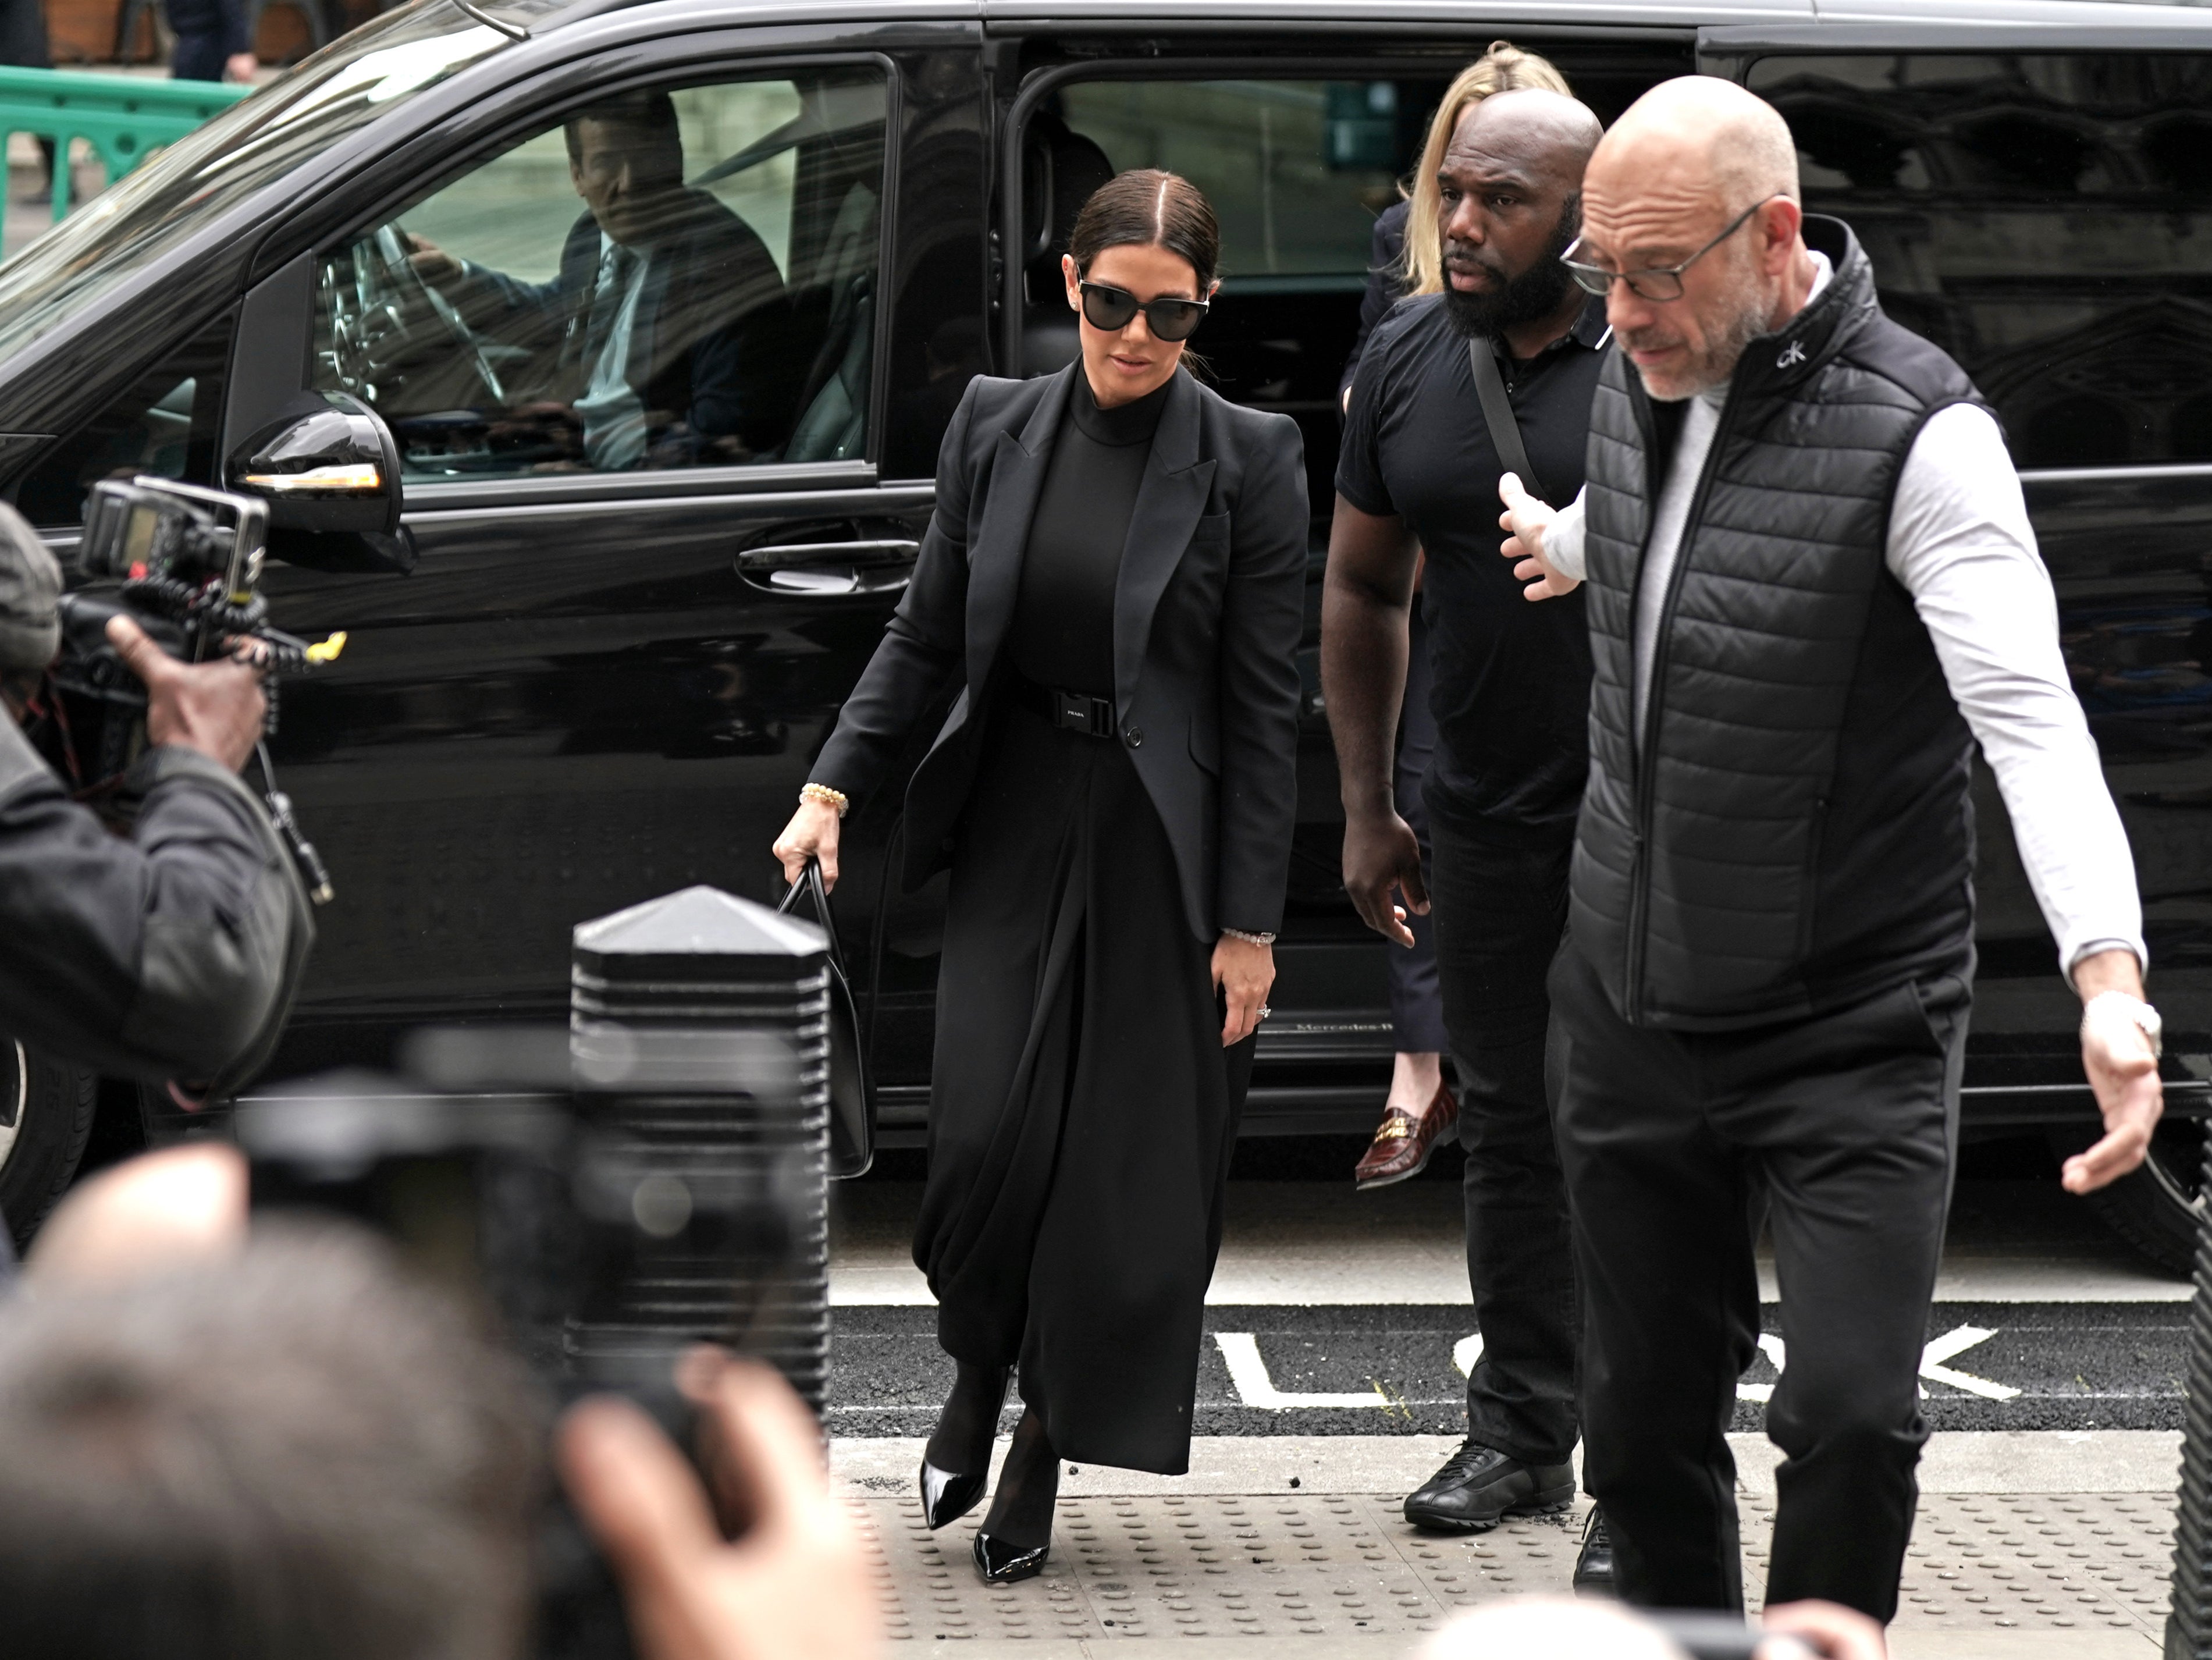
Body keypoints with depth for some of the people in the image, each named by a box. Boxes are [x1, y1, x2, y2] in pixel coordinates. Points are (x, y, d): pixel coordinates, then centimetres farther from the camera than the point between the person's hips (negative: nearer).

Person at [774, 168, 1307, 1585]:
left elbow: (1266, 707, -5)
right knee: (990, 1137, -7)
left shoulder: (1248, 461, -6)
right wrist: (836, 786, -1)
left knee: (1122, 1165, 1)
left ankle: (1042, 1462, 16)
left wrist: (1250, 925, -7)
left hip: (1164, 843, -2)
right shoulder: (998, 428, 4)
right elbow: (927, 636, 11)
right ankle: (979, 1381, 22)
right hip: (1016, 823, 2)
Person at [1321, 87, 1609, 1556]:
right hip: (1489, 817, 5)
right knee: (1509, 1121, 14)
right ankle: (1524, 1433, 28)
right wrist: (1368, 810, 14)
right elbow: (1363, 588, 16)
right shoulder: (1409, 360, 6)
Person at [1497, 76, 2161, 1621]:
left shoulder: (1919, 434, -20)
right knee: (1644, 1431, 10)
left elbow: (2031, 714, -30)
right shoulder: (1639, 384, 2)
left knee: (1854, 1417, -17)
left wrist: (2112, 975, -44)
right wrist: (1565, 543, 51)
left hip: (1852, 1031, -6)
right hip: (1634, 1013, 6)